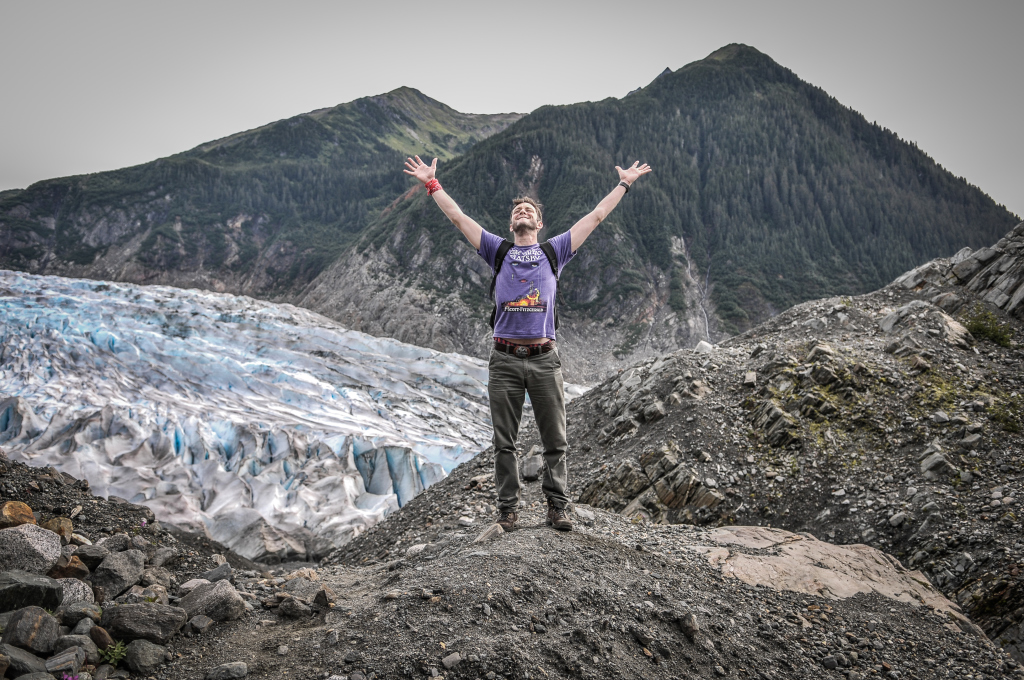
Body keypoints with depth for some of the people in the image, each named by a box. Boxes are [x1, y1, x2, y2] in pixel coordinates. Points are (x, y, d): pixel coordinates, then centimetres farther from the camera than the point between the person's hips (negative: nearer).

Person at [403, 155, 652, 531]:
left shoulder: (554, 251, 13)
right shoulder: (498, 251, 14)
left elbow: (595, 217, 17)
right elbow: (458, 217, 14)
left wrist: (624, 184, 20)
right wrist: (431, 184, 14)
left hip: (544, 359, 0)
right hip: (504, 360, 0)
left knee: (555, 440, 3)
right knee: (504, 441, 4)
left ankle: (558, 508, 12)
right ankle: (508, 509, 13)